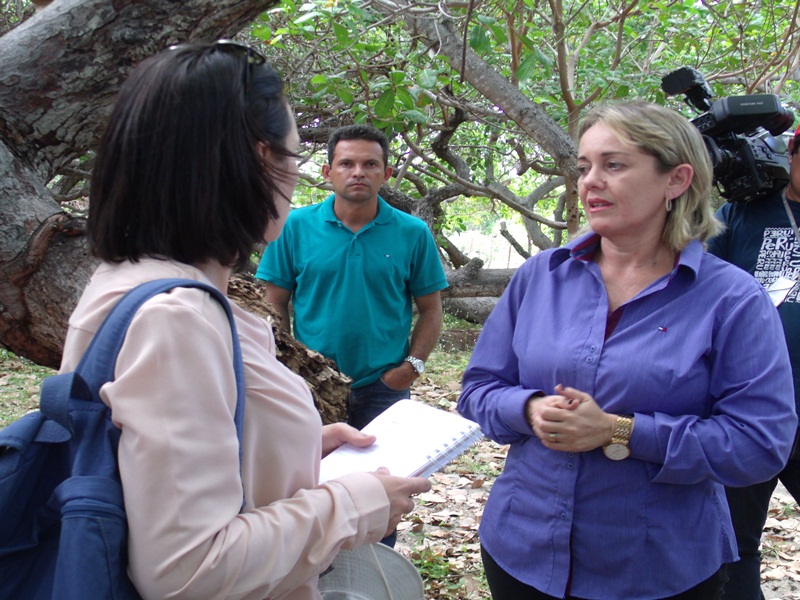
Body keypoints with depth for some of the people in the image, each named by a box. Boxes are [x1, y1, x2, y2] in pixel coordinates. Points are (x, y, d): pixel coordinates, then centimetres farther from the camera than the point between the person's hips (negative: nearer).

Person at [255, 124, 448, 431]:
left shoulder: (413, 233, -2)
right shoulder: (295, 226, -2)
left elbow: (430, 309, 3)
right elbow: (276, 305, 2)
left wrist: (413, 365, -8)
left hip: (383, 386, 0)